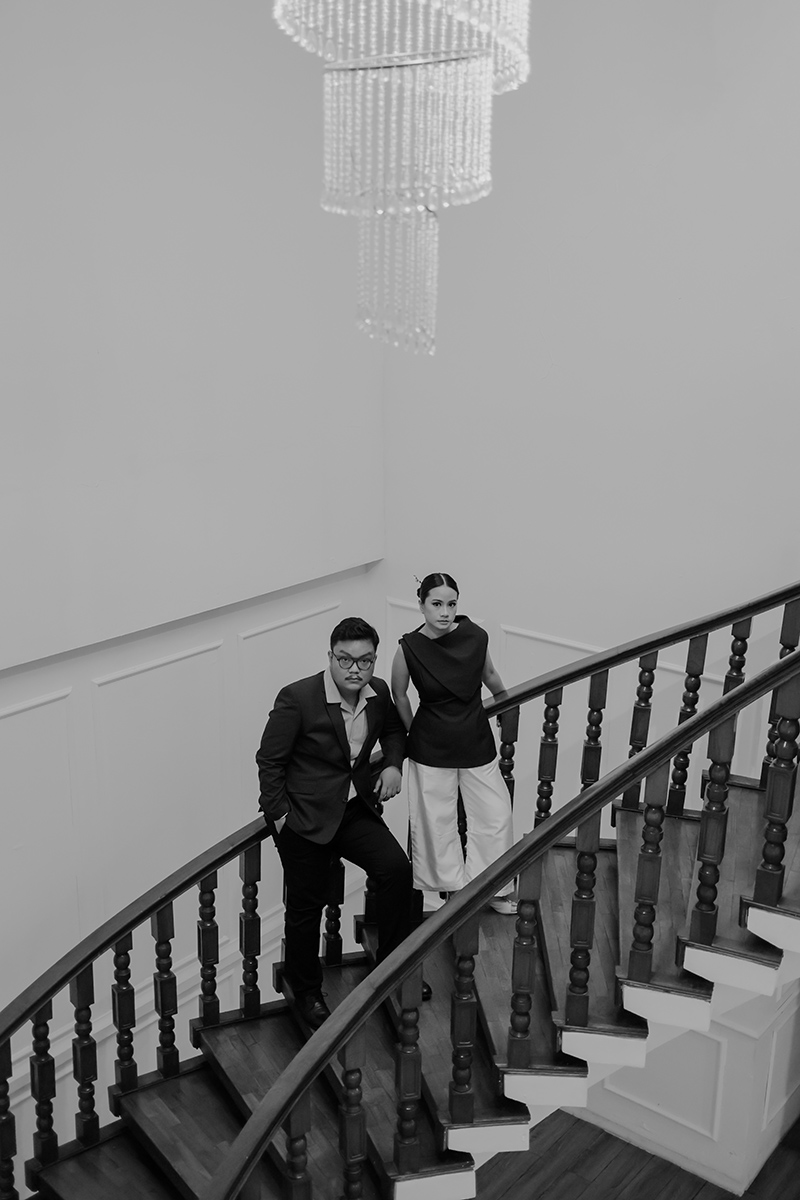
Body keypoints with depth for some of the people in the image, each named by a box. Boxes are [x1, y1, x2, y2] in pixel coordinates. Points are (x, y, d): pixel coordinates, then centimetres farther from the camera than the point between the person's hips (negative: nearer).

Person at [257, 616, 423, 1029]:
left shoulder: (378, 692, -4)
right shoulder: (298, 698, -21)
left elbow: (393, 729, 19)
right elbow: (269, 760, -11)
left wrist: (393, 764, 0)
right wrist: (278, 815, -11)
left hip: (355, 808, 5)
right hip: (304, 815, -4)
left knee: (397, 867, -13)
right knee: (306, 905, 5)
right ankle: (306, 993, 29)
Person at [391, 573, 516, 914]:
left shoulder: (476, 636, -12)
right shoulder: (409, 648, -17)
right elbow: (399, 695, 1)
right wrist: (415, 732, 9)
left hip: (477, 742, 2)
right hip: (431, 748, -2)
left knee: (494, 816, 8)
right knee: (437, 822, 8)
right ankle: (453, 887, 29)